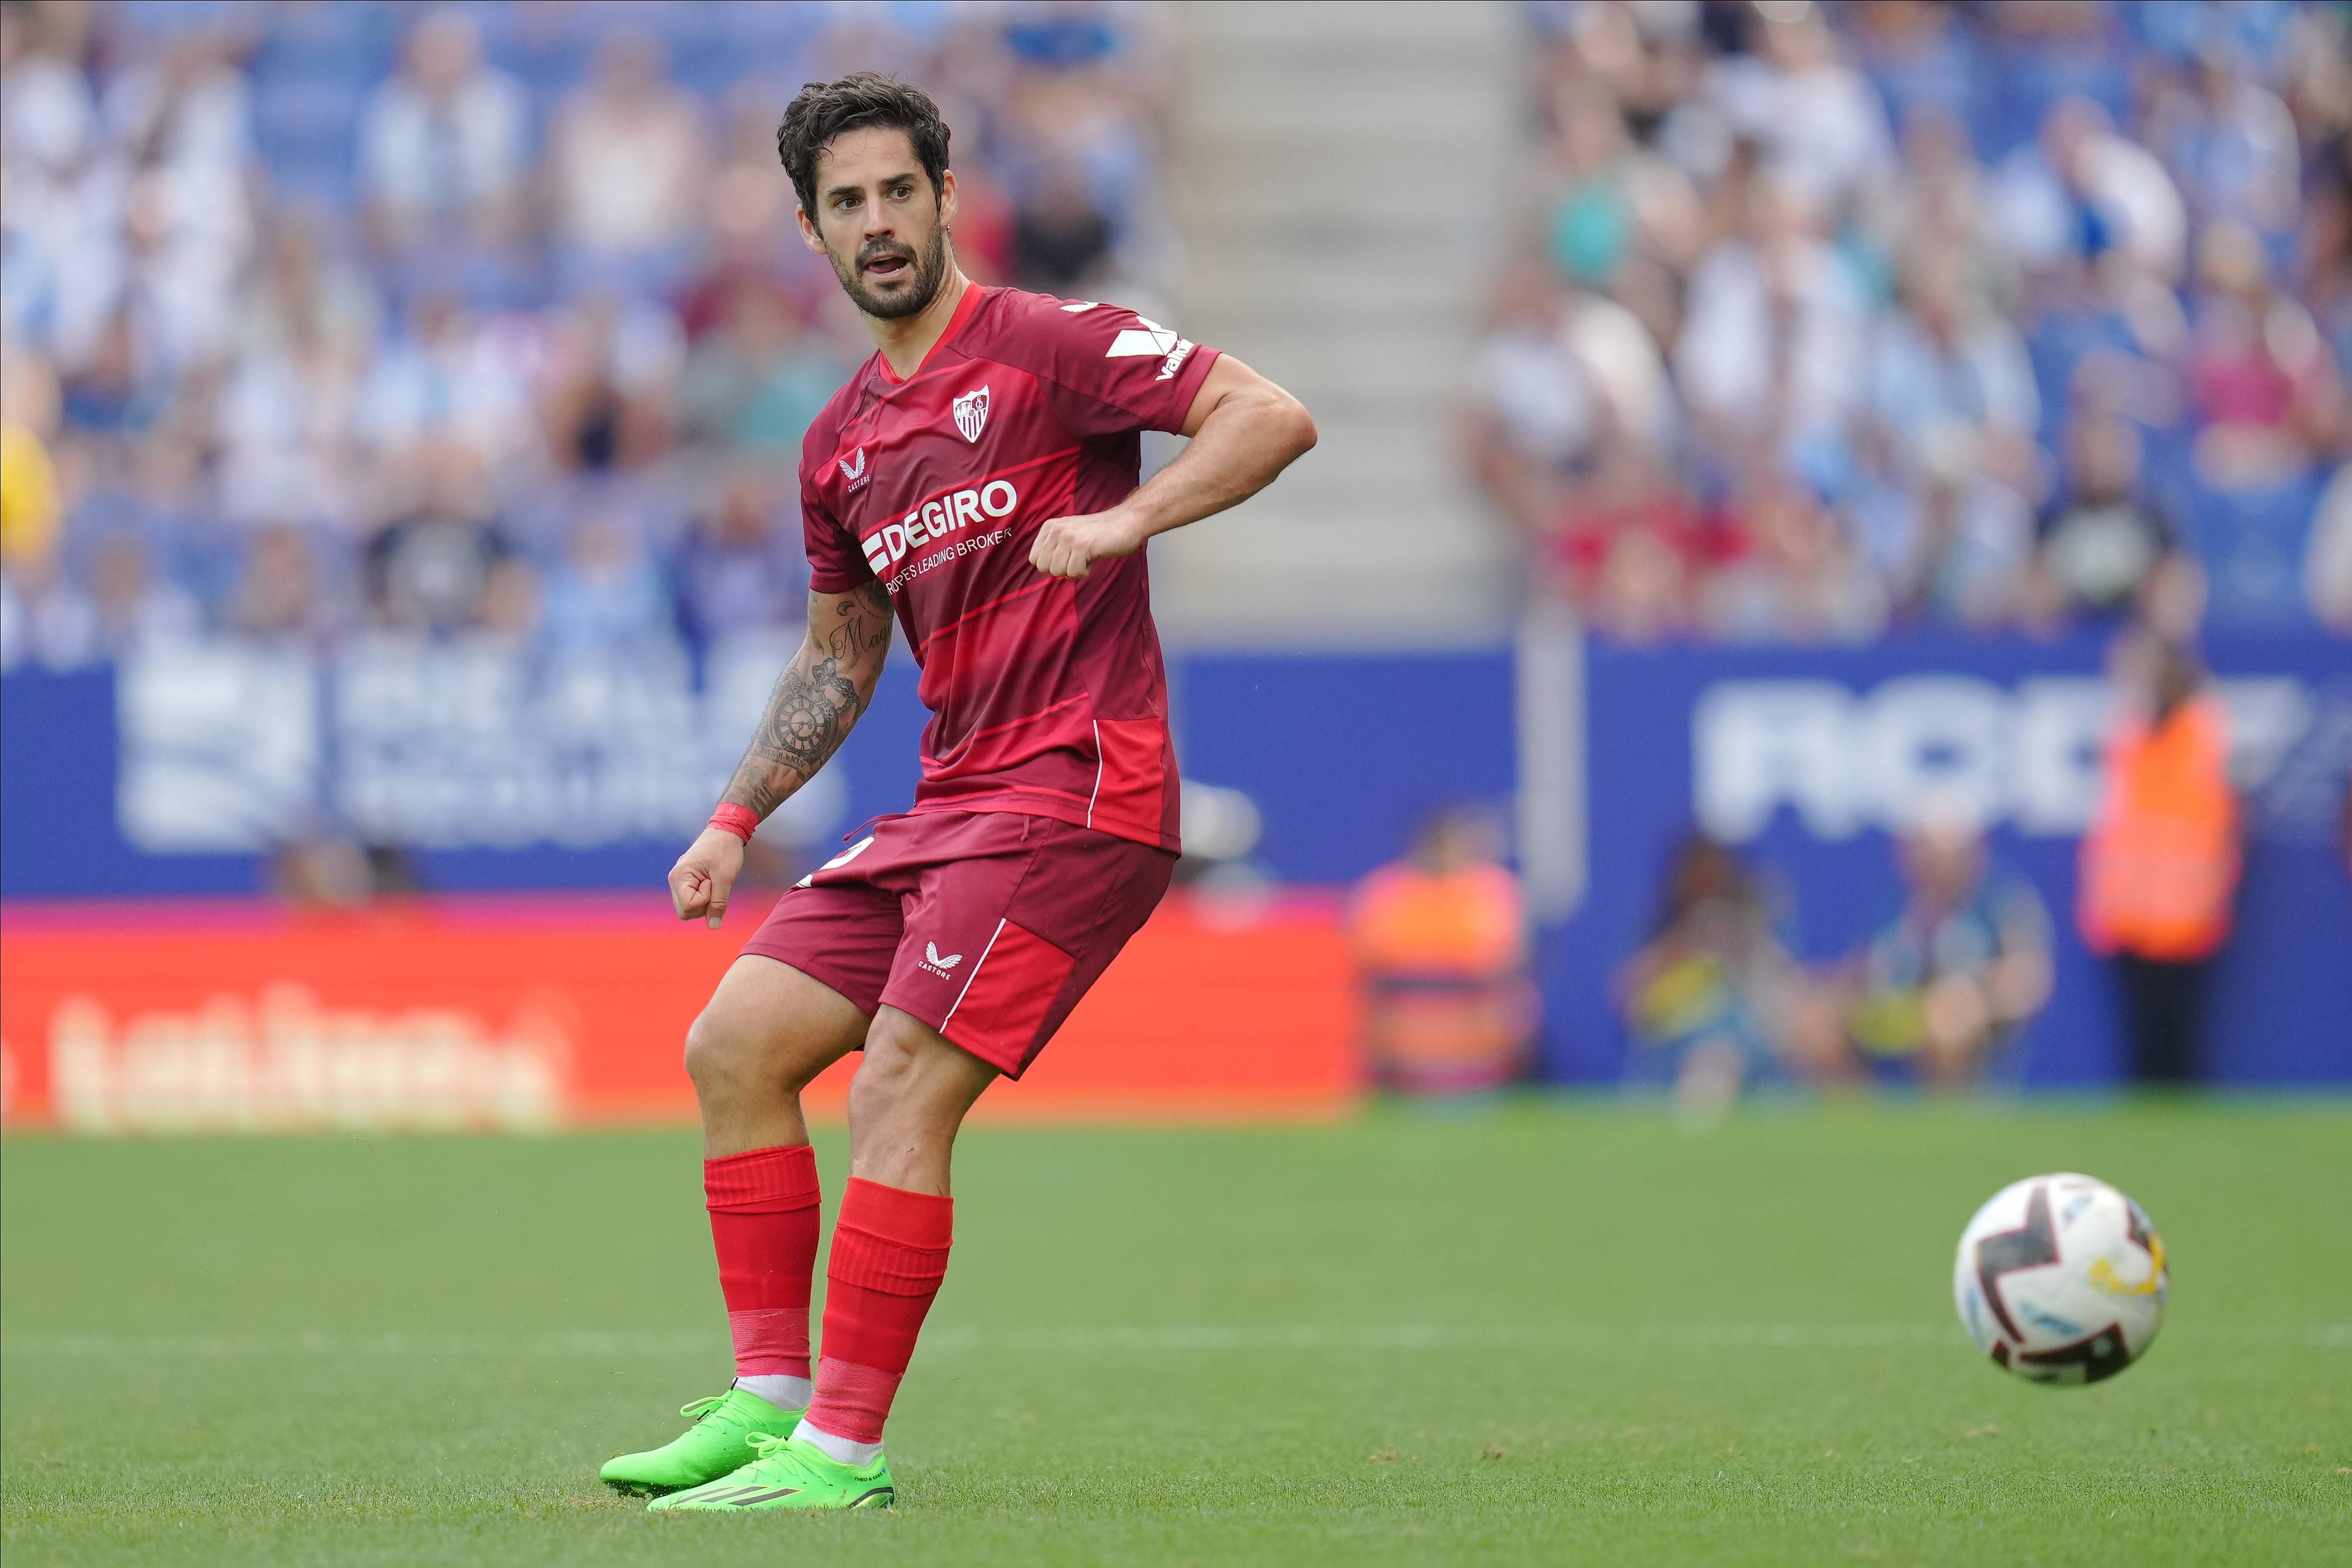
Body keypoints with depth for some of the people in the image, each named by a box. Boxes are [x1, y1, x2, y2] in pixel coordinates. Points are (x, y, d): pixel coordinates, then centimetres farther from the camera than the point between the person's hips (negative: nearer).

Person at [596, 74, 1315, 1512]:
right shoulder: (841, 444, 18)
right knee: (734, 1046, 4)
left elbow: (1271, 417, -14)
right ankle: (770, 1396, 9)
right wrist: (738, 819, 22)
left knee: (897, 1097, -16)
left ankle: (843, 1450, -13)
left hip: (1073, 786, -8)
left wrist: (1122, 520, -26)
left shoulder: (1043, 343, -5)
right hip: (953, 800, 9)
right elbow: (842, 653, 30)